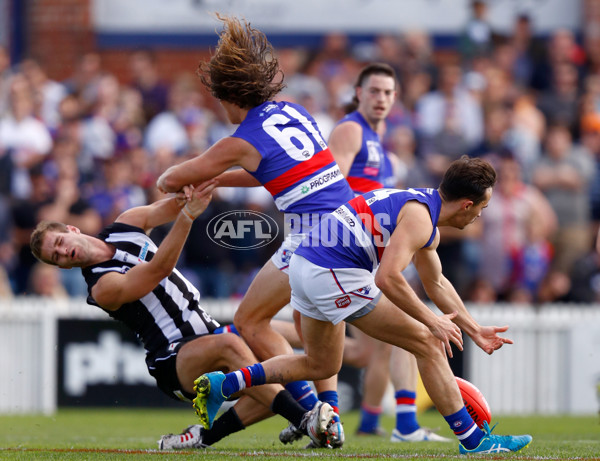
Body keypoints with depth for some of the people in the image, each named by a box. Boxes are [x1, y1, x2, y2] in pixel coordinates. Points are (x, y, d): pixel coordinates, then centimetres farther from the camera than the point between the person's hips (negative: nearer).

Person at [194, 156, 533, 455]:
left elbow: (437, 283, 30)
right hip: (336, 273, -10)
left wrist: (474, 330, 30)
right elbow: (388, 278, -25)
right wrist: (432, 320, -16)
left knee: (321, 365, 26)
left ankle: (221, 385, 21)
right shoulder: (419, 218, -13)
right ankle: (473, 440, 1)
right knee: (427, 344, -3)